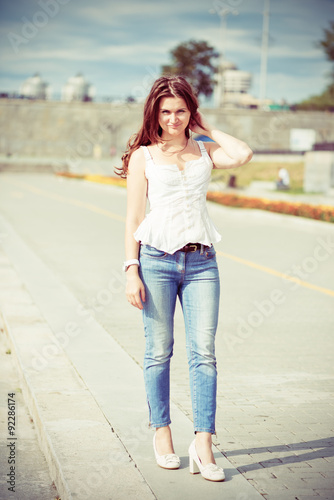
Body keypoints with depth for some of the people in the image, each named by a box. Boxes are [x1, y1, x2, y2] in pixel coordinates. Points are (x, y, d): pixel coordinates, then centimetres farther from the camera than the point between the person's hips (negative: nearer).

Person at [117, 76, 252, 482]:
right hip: (157, 259, -2)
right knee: (159, 352, 5)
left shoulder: (205, 151, 13)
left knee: (203, 353, -4)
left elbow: (243, 155, -8)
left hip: (201, 263, 2)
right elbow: (133, 218, 4)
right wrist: (131, 270, -4)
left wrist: (206, 128, 7)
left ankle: (203, 445, -1)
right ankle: (162, 434, 20)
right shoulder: (143, 156, 7)